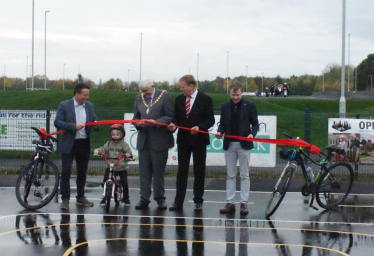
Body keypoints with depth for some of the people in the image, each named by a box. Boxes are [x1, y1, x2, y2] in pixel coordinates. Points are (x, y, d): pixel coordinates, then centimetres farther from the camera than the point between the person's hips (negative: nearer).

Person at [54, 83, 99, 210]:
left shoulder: (89, 106, 9)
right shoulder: (64, 105, -4)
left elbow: (95, 121, 13)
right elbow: (57, 122, -10)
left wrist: (96, 125, -11)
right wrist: (73, 126, -21)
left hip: (84, 144, 4)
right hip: (69, 144, -4)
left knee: (82, 171, 11)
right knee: (66, 171, -5)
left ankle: (81, 197, 23)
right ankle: (65, 199, 0)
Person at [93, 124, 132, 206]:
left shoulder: (124, 144, -1)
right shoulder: (109, 143, 7)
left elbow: (128, 151, -7)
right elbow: (103, 149, -2)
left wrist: (128, 154, -30)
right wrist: (97, 150, -21)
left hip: (122, 167, -2)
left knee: (124, 182, -5)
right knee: (105, 182, -5)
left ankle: (126, 198, 15)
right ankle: (104, 197, 11)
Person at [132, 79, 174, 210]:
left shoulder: (165, 96, -3)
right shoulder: (139, 98, 12)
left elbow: (170, 116, -6)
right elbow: (135, 117, 17)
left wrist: (156, 122, -20)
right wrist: (138, 123, -6)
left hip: (159, 140, -4)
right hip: (143, 140, 4)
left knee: (159, 171, 3)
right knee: (144, 171, 5)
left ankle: (160, 199, 12)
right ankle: (144, 199, 11)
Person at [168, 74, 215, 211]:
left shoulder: (205, 99, -6)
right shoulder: (179, 99, 7)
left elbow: (210, 120, -6)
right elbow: (176, 117, 13)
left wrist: (199, 127, -23)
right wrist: (174, 124, -9)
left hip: (199, 140, -3)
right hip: (183, 139, 3)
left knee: (199, 171, 5)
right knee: (182, 171, 4)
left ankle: (198, 201, 12)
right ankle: (178, 201, 6)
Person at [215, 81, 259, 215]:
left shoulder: (249, 105, -1)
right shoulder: (225, 106, 7)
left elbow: (255, 123, 1)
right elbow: (222, 123, 10)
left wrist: (252, 134, -18)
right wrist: (219, 132, -10)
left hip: (244, 144, -3)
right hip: (229, 144, 3)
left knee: (244, 175, 1)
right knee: (230, 175, 6)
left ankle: (244, 203, 4)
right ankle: (230, 202, 10)